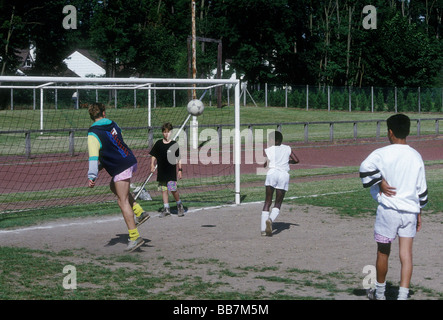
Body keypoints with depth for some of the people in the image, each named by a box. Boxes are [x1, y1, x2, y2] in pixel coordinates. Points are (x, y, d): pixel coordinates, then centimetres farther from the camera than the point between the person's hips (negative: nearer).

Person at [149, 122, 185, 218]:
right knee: (164, 190, 6)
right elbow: (153, 156, 13)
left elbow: (178, 158, 2)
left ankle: (179, 205, 11)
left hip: (171, 171, -3)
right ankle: (166, 209, 13)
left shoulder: (174, 144, -1)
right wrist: (152, 165, 0)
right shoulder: (158, 143, 6)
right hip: (161, 172, 4)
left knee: (173, 189, -11)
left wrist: (180, 169, -2)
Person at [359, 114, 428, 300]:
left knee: (383, 252, 12)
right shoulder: (416, 156, 6)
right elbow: (422, 189, 10)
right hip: (411, 211, 3)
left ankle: (379, 293, 25)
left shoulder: (382, 153, -8)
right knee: (406, 253, 2)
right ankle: (403, 295, -7)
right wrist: (419, 212, 19)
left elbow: (365, 168, -27)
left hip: (388, 209, -3)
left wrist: (380, 183, -12)